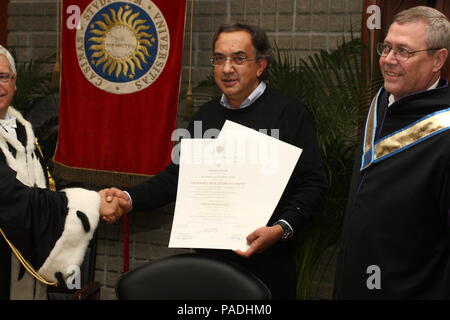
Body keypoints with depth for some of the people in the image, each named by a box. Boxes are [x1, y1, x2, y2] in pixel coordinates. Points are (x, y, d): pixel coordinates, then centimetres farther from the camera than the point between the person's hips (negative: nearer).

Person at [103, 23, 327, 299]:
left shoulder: (290, 111, -6)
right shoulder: (206, 115, 12)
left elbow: (313, 184, -10)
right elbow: (177, 175, 13)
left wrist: (282, 229, -24)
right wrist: (131, 199, -2)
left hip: (267, 262, -5)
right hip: (211, 256, 5)